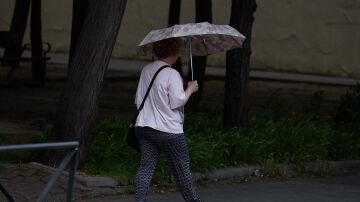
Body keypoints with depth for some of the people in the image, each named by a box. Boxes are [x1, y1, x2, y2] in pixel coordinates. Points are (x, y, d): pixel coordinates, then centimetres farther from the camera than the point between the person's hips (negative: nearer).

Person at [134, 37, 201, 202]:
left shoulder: (146, 70, 9)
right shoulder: (172, 74, -14)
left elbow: (138, 99, 15)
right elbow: (177, 101, -17)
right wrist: (190, 89, -2)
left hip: (144, 126, 6)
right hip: (168, 130, -6)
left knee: (146, 167, 3)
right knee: (182, 169, 9)